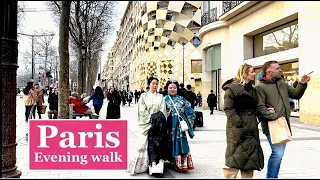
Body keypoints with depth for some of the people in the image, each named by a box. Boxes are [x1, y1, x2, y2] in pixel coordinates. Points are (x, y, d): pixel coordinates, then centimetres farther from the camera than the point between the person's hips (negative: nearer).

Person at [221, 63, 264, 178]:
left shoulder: (252, 89, 16)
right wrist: (238, 122, -20)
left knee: (250, 157, 11)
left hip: (251, 128, 8)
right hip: (238, 128, -8)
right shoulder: (232, 88, -9)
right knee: (235, 156, -4)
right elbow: (228, 108, -14)